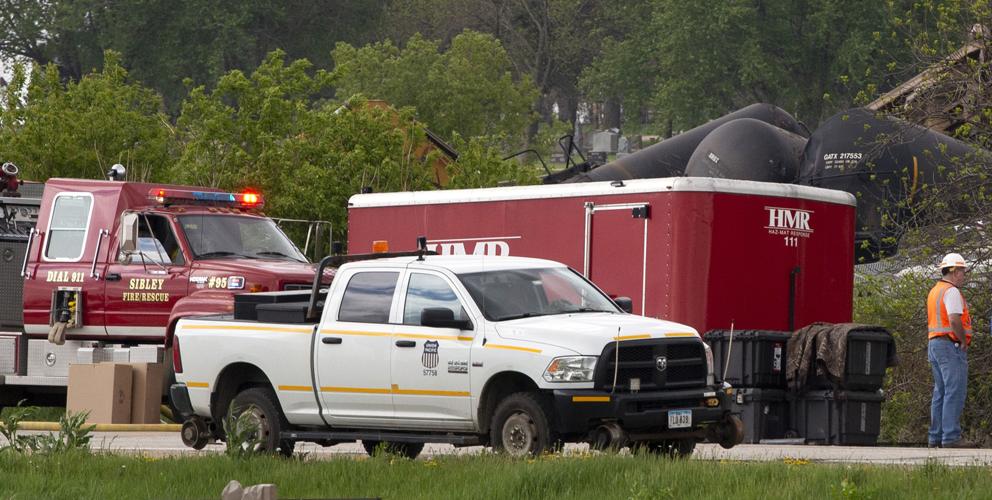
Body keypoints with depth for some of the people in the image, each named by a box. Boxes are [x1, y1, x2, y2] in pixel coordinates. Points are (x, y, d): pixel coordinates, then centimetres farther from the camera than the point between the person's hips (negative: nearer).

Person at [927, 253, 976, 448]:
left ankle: (935, 437, 11)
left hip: (934, 344, 10)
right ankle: (951, 437, -16)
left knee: (941, 393, 11)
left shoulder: (934, 291, 19)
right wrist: (964, 342, -11)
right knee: (955, 392, -11)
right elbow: (954, 321, -24)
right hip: (951, 346, -10)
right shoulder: (951, 291, -12)